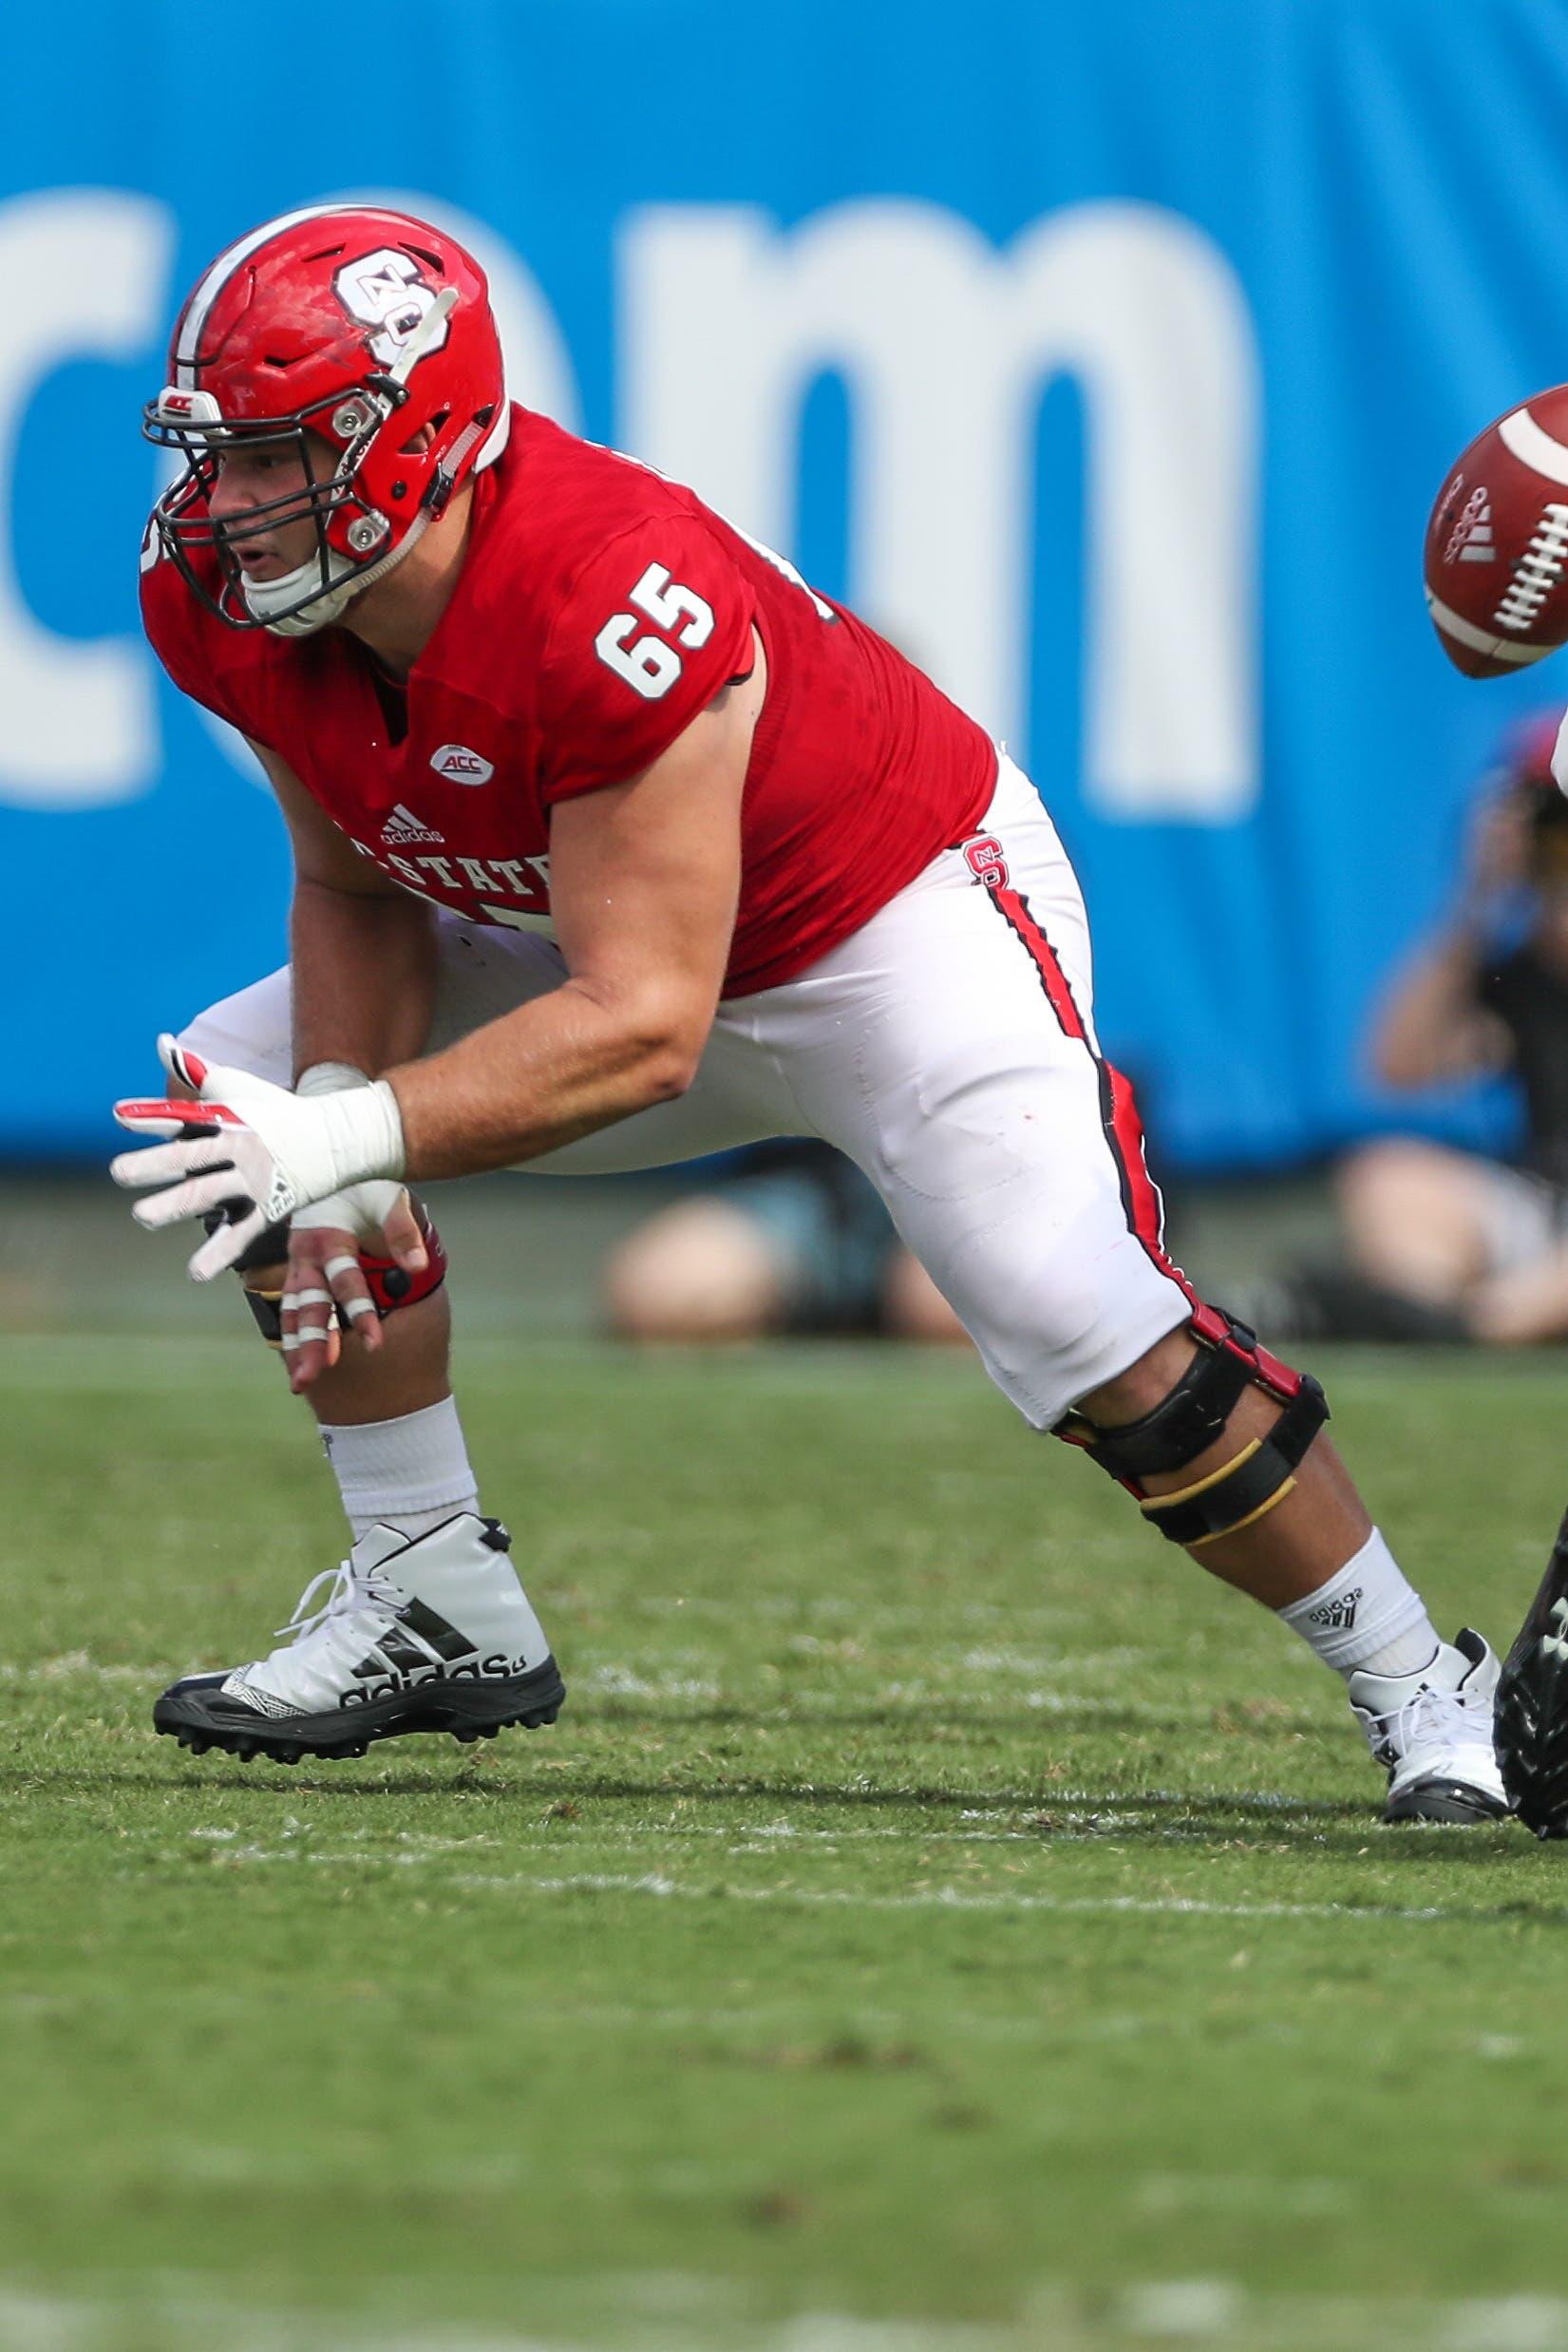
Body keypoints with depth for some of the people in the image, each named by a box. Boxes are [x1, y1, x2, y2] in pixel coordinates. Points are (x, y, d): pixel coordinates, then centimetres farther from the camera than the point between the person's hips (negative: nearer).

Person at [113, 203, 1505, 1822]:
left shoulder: (606, 609, -40)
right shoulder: (225, 605, -17)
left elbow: (641, 1026, -38)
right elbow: (354, 888, -2)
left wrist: (346, 1142, -44)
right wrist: (329, 1158, -19)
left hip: (898, 918, -8)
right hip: (605, 931, 8)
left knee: (1088, 1340, -23)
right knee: (237, 1102, -3)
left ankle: (1418, 1686, -2)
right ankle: (438, 1608, 4)